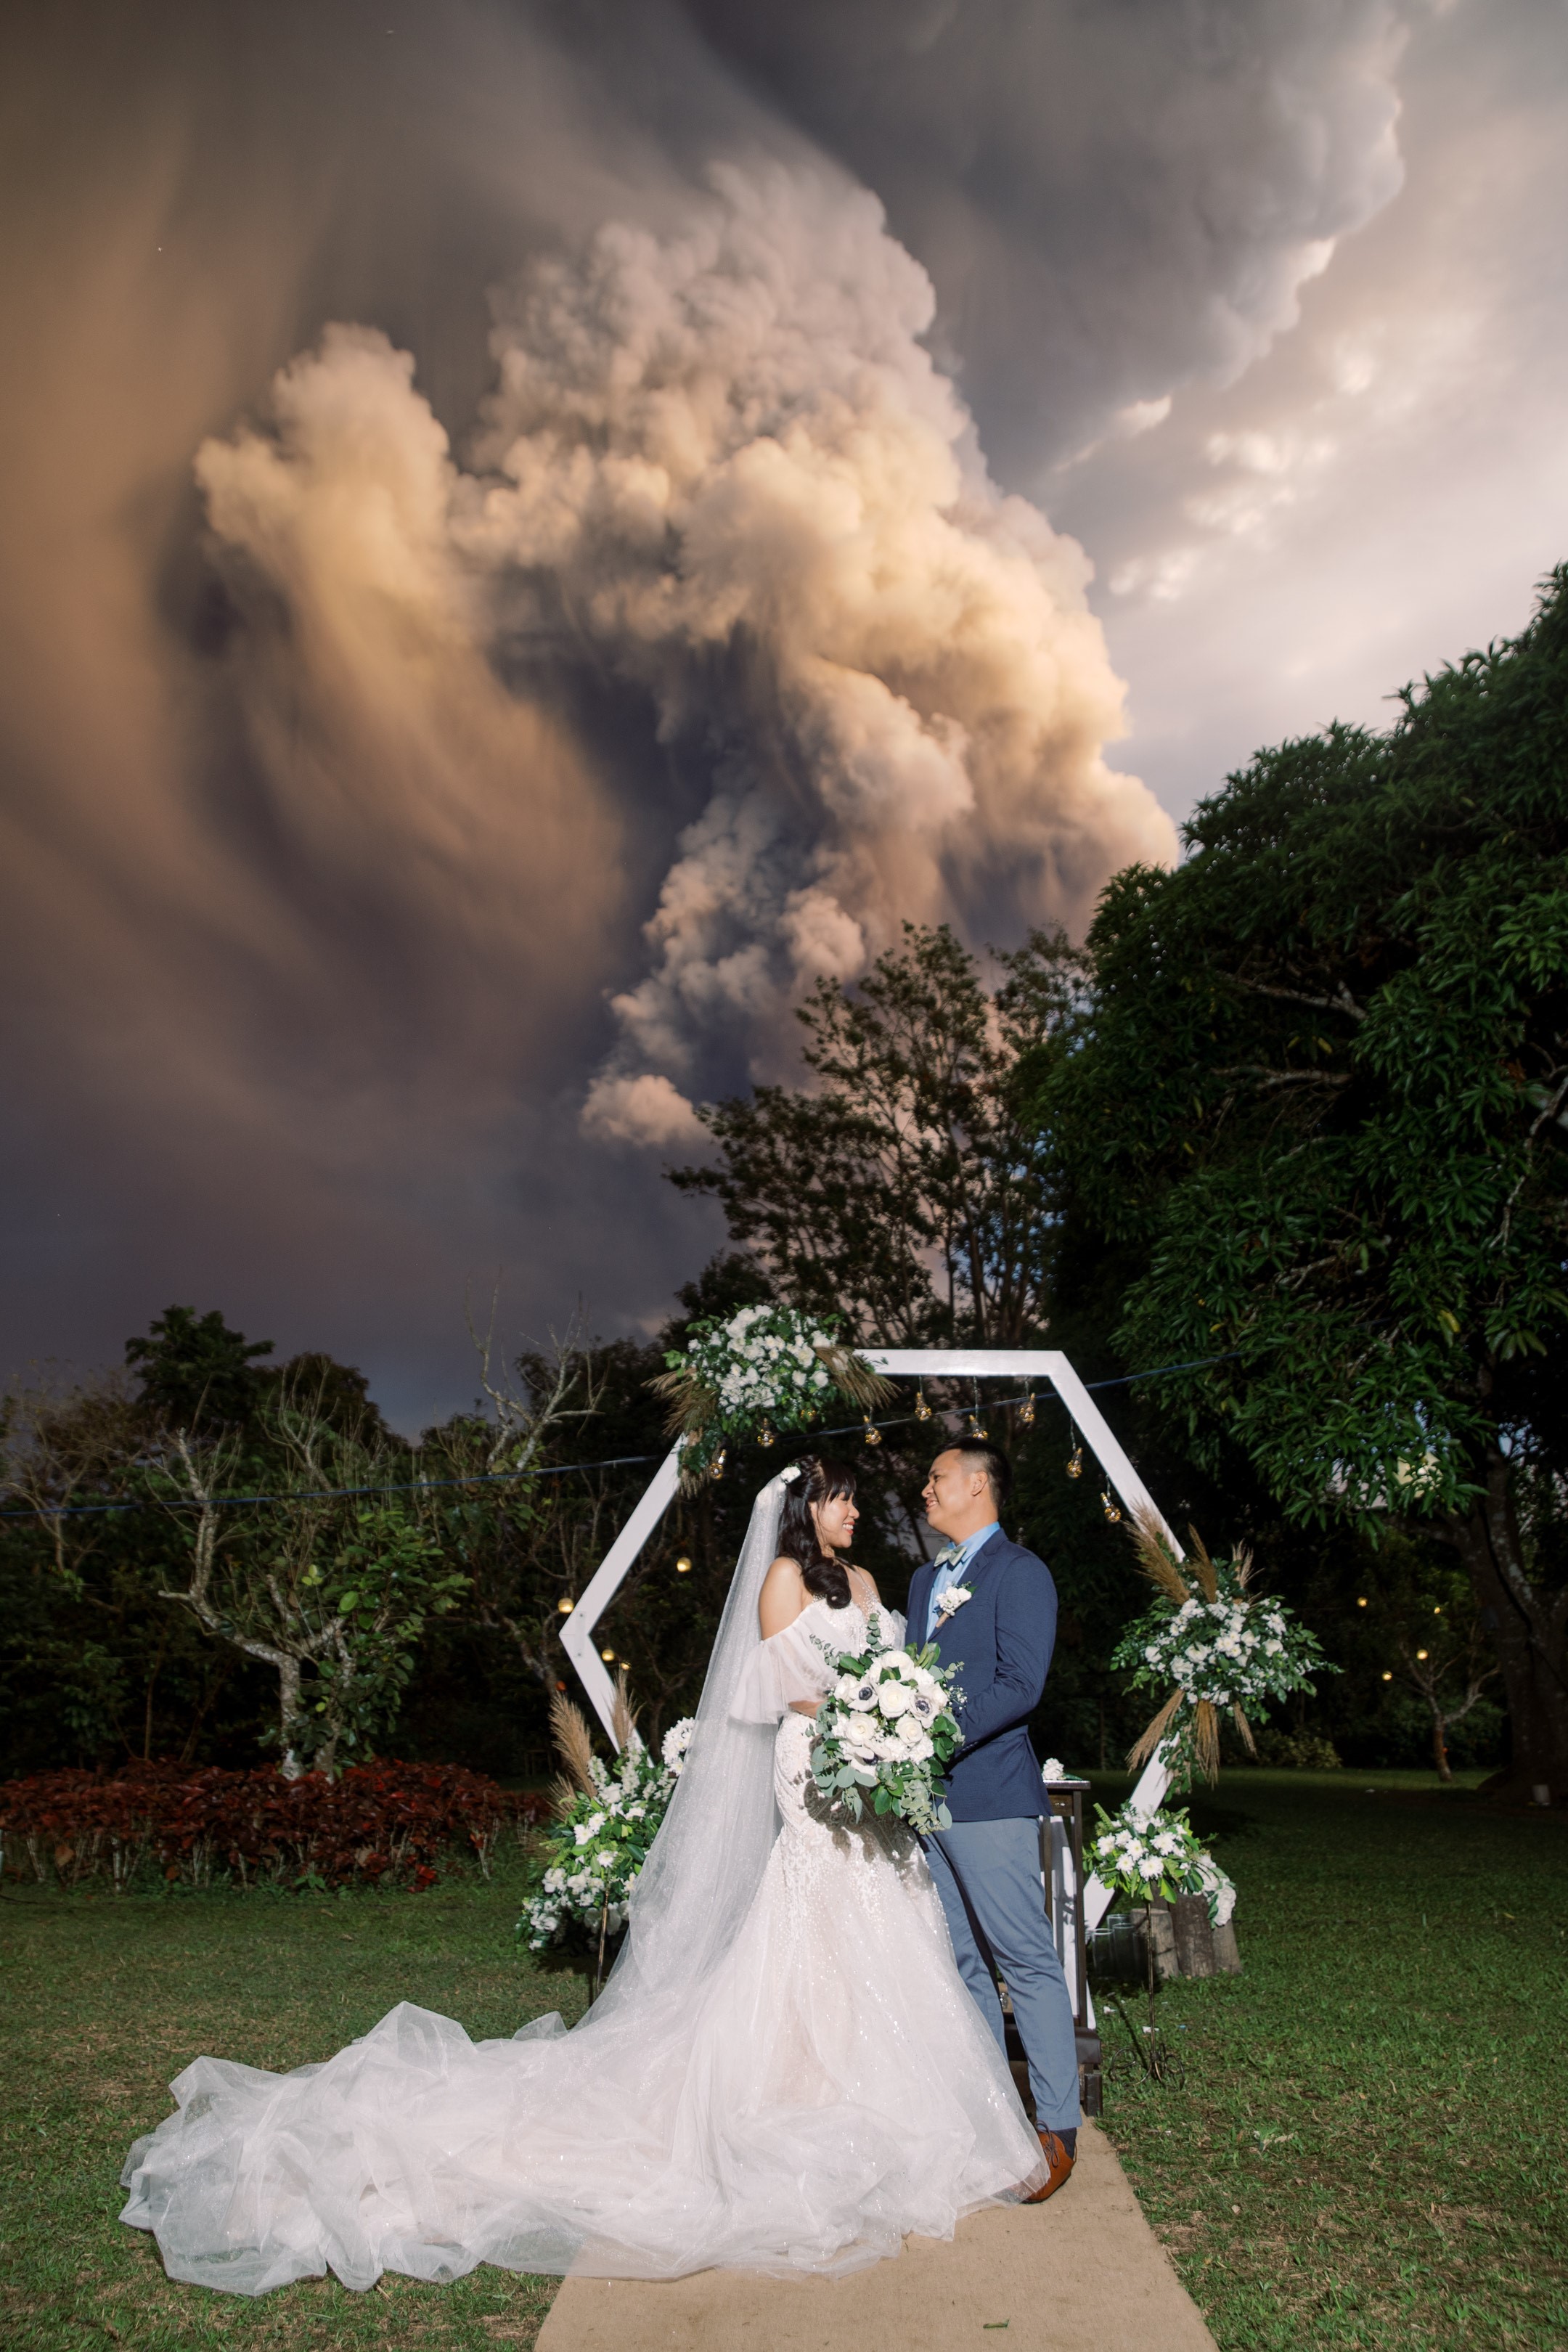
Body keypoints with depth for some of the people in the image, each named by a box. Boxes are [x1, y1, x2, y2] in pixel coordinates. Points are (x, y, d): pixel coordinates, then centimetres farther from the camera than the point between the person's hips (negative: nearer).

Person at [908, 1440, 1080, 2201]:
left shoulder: (1019, 1573, -8)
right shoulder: (925, 1579, 18)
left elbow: (1019, 1686, -17)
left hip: (988, 1793, -8)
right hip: (926, 1793, 8)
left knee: (1027, 1960, -1)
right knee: (963, 1960, 15)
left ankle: (1057, 2126, 10)